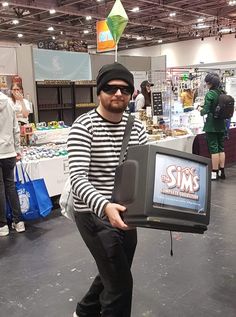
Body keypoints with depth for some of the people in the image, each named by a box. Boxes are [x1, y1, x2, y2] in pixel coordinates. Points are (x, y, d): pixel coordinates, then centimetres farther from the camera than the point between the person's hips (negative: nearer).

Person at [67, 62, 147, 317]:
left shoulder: (136, 127, 2)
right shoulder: (83, 126, -16)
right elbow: (77, 177, -25)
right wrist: (105, 206, -42)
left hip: (125, 212, 7)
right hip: (94, 214, -6)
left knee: (113, 274, 23)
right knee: (121, 282, -3)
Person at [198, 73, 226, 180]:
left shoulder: (209, 94, -15)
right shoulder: (223, 93, 5)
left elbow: (206, 111, -17)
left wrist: (200, 109, 4)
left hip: (211, 125, -6)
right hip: (222, 124, 7)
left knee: (213, 149, -1)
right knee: (221, 148, 13)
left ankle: (214, 173, 4)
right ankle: (222, 171, 20)